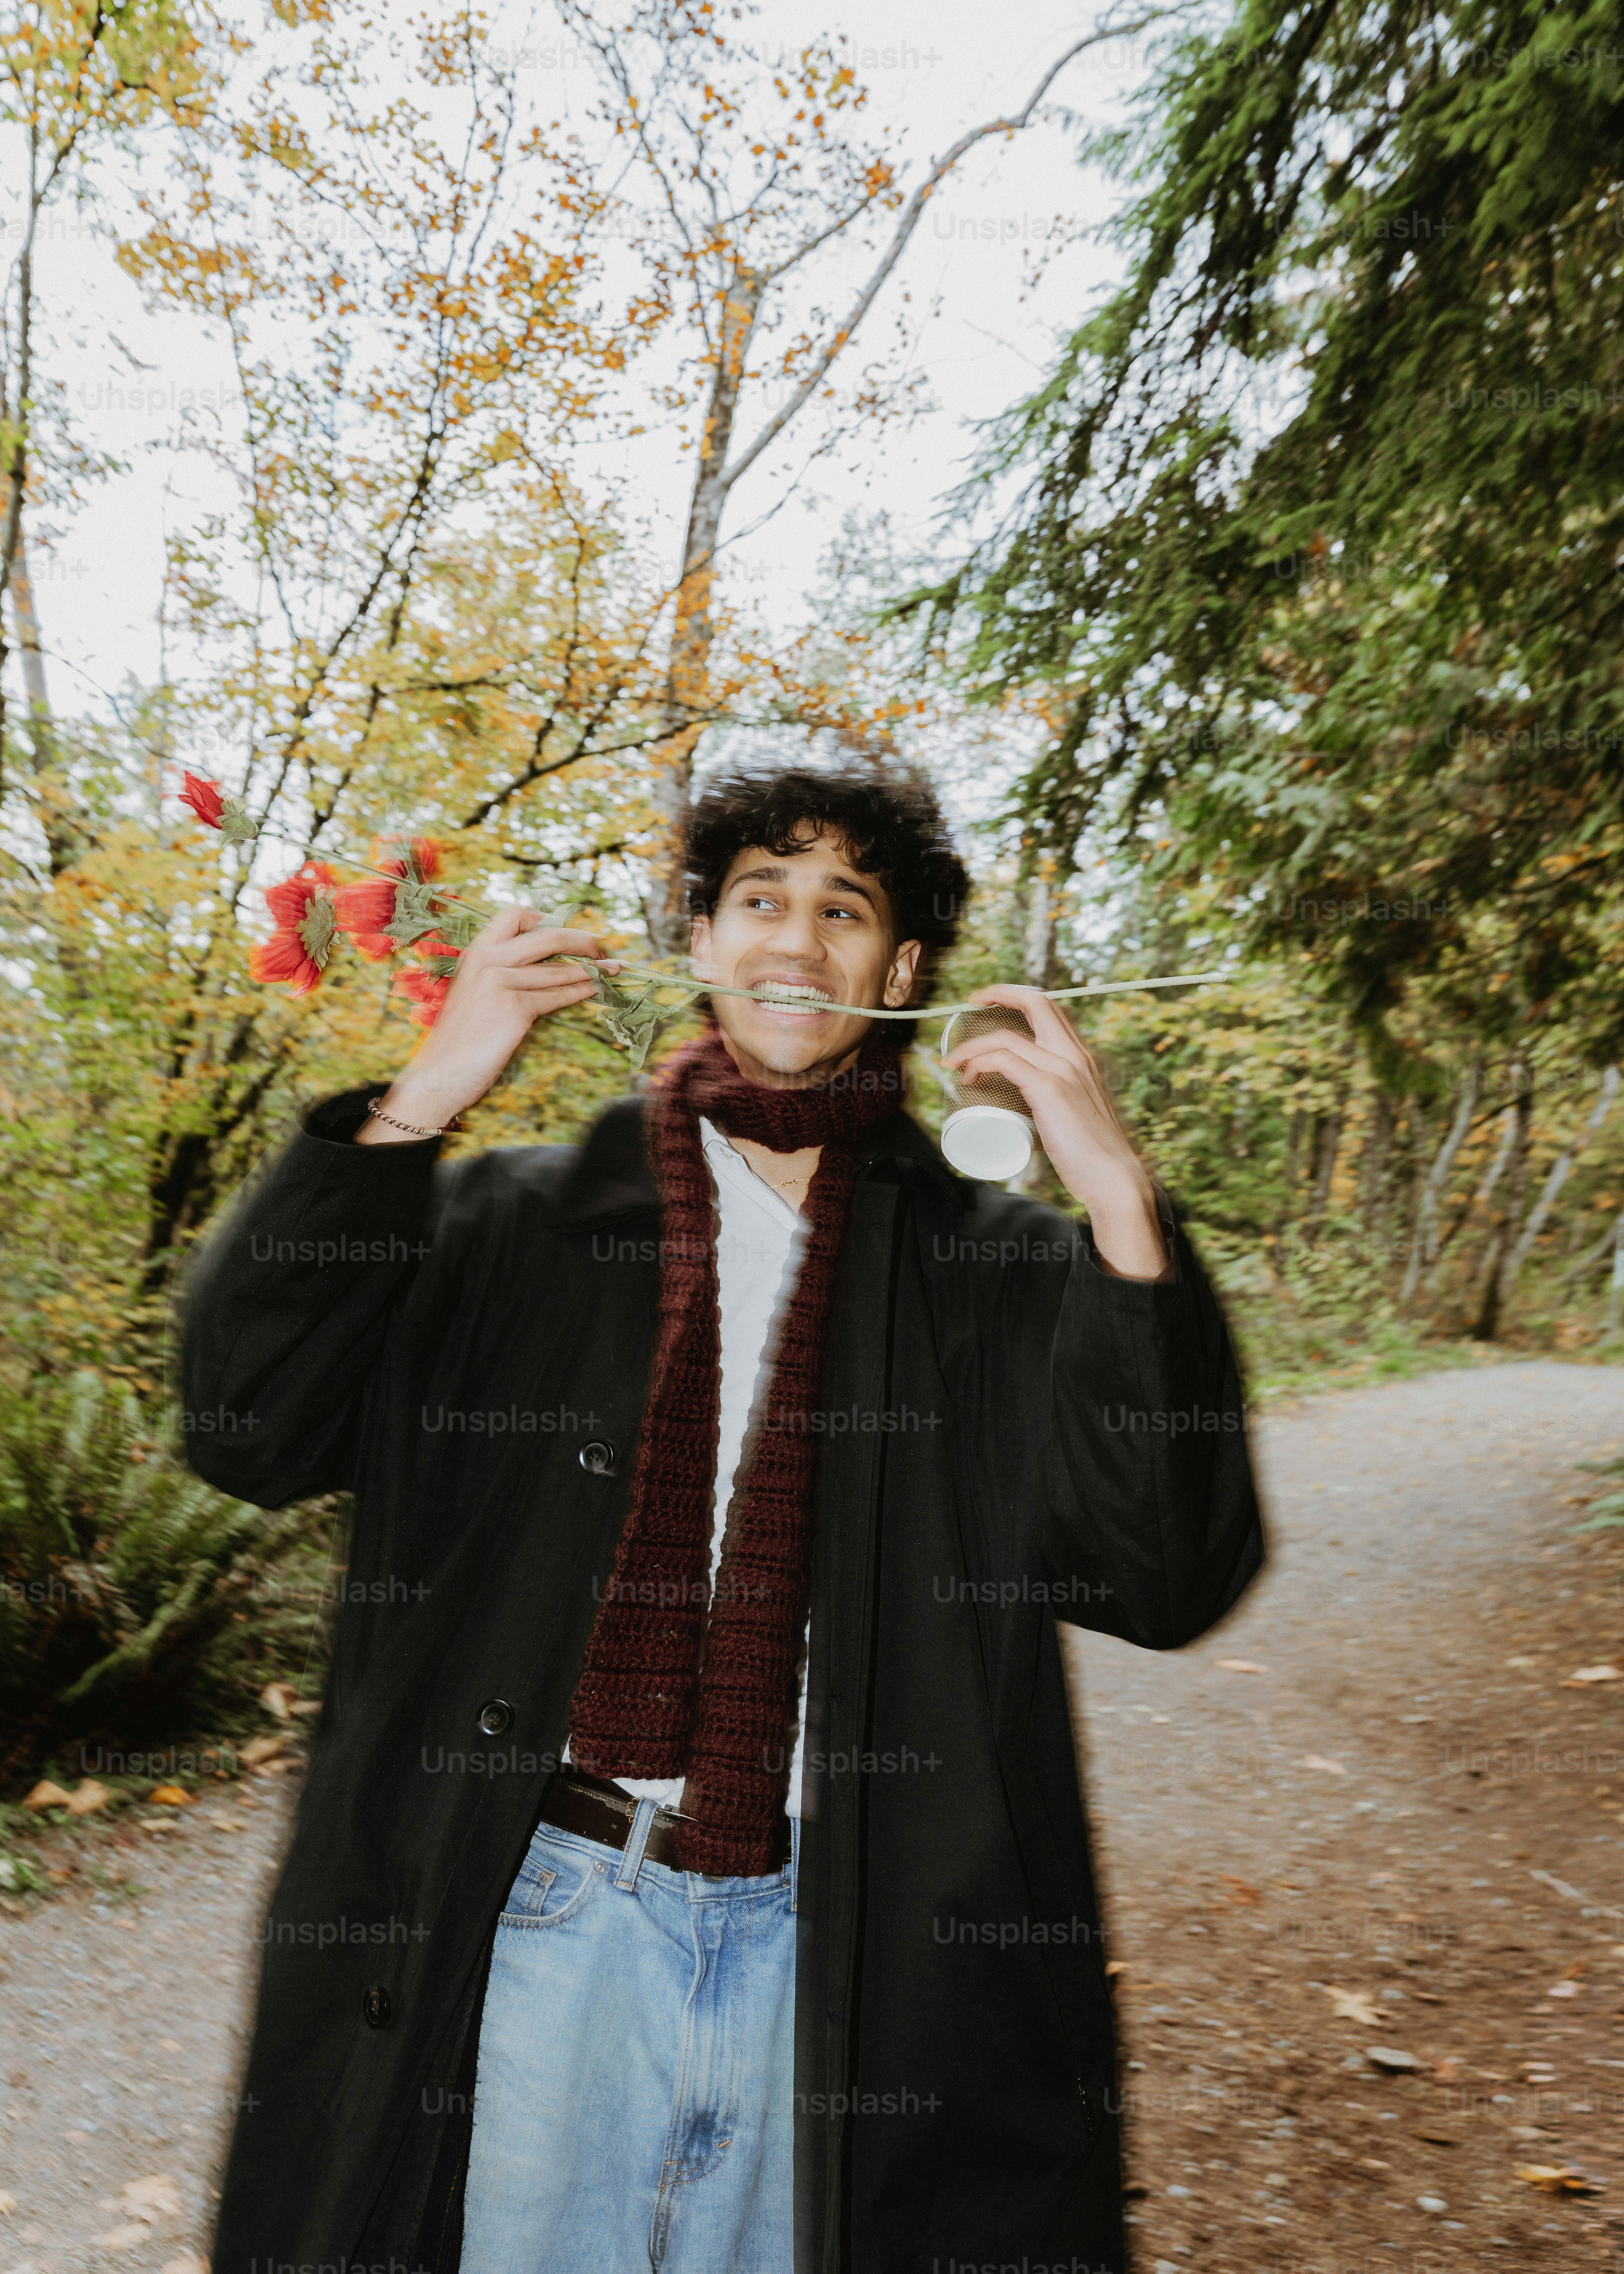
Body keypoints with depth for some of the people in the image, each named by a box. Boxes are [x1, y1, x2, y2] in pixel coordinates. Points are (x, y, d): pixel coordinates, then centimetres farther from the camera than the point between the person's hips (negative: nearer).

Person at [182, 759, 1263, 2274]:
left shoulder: (986, 1270, 0)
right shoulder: (530, 1219, 1)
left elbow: (1168, 1578, -10)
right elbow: (253, 1421, -7)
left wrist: (1120, 1200, -19)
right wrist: (415, 1106, -14)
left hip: (836, 1942, 1)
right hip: (559, 1909, 0)